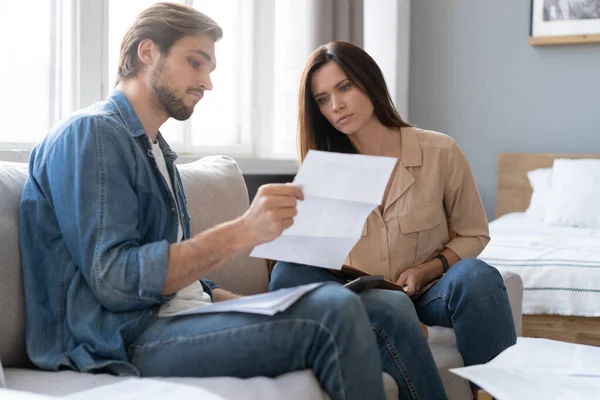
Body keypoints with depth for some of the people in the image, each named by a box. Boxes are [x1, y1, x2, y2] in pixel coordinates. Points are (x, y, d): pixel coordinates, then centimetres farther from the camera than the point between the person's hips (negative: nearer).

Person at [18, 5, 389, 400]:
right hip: (126, 339, -9)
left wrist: (259, 308, 6)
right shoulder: (91, 132, -7)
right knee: (333, 314, -26)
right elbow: (114, 279, -20)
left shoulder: (157, 150, 23)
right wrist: (241, 232, -25)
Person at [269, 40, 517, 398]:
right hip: (356, 298, 1)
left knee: (475, 275, -32)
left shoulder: (440, 152, -2)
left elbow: (473, 235, 7)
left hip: (423, 294, -1)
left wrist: (426, 270, -10)